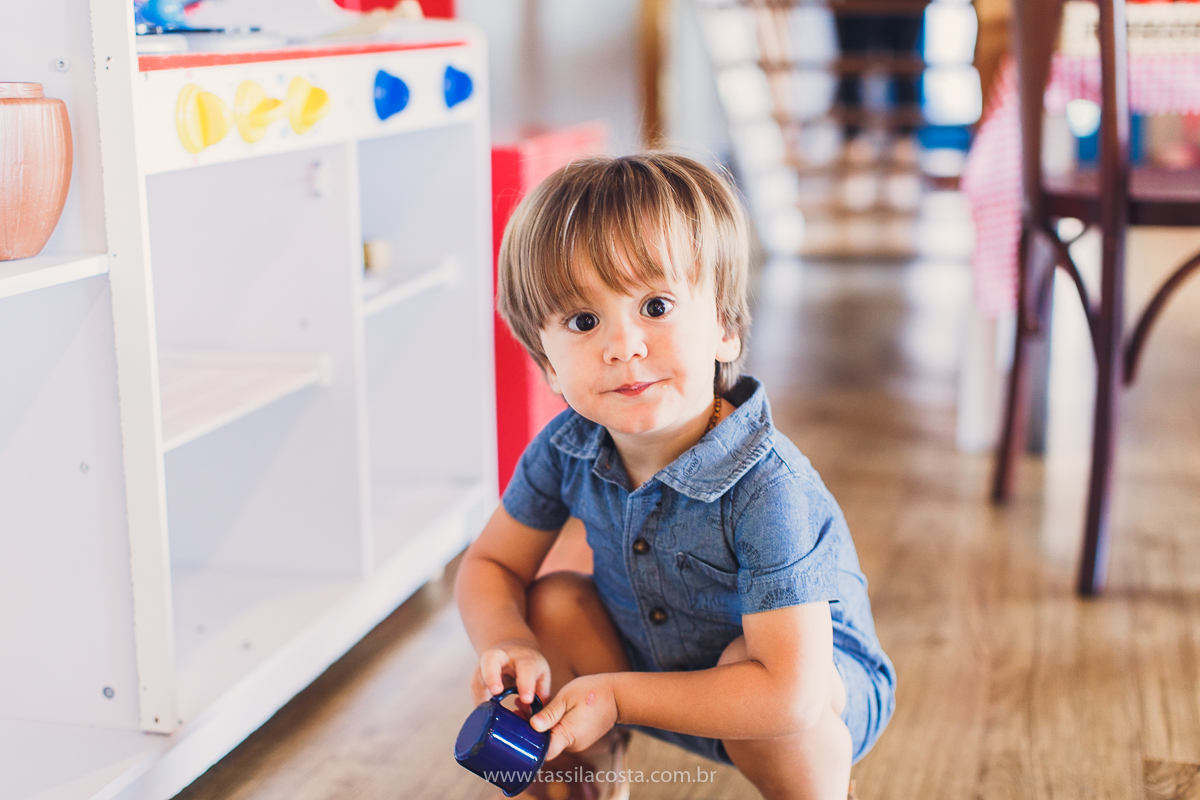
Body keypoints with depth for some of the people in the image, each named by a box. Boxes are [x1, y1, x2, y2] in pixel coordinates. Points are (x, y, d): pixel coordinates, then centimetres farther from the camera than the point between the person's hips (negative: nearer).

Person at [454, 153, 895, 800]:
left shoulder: (767, 488, -36)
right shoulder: (566, 449, -17)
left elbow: (789, 691, -39)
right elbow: (489, 565, -2)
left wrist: (617, 695, -34)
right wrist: (510, 647, -25)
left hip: (824, 698, -5)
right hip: (655, 673, 6)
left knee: (747, 659, -34)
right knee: (549, 605, -11)